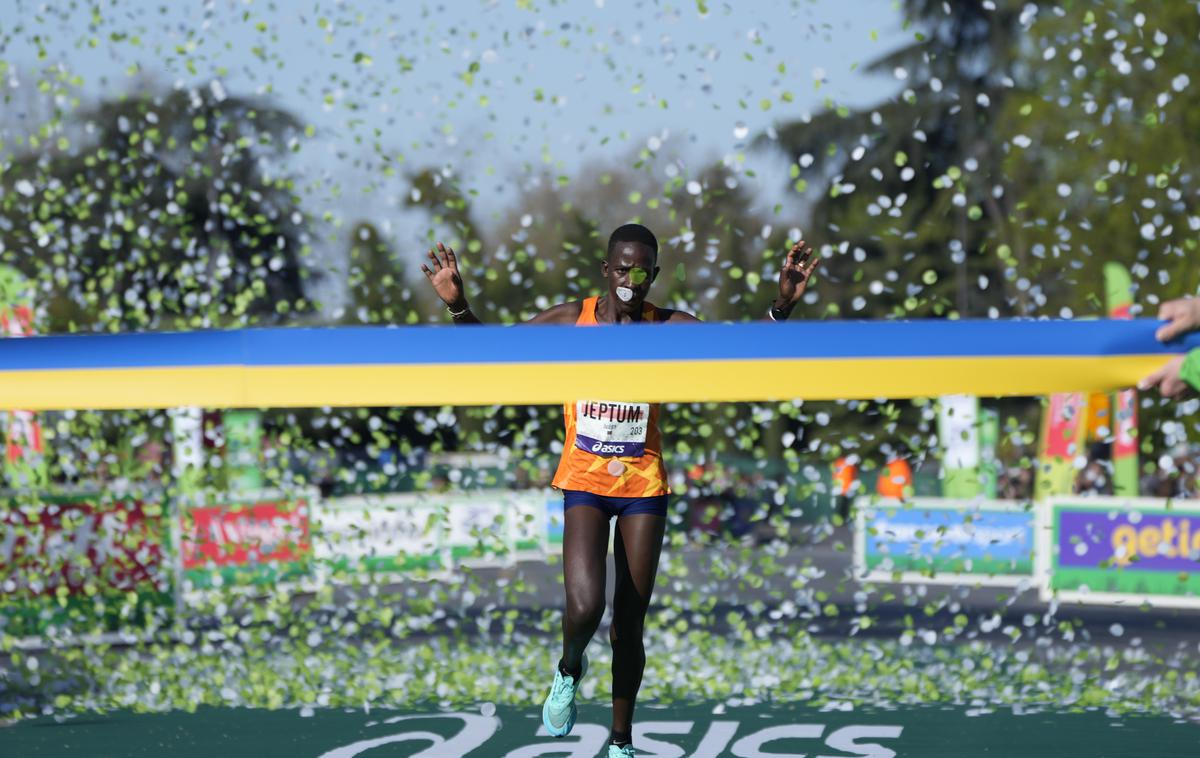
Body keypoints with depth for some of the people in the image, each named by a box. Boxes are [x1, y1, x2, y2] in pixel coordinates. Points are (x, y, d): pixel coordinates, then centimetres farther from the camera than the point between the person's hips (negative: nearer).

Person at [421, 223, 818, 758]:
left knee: (629, 624, 6)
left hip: (644, 486, 1)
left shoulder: (671, 327, -4)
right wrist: (458, 305, -13)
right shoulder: (570, 320, -4)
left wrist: (781, 309, -27)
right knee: (585, 608, -20)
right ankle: (569, 670, 16)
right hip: (584, 481, -1)